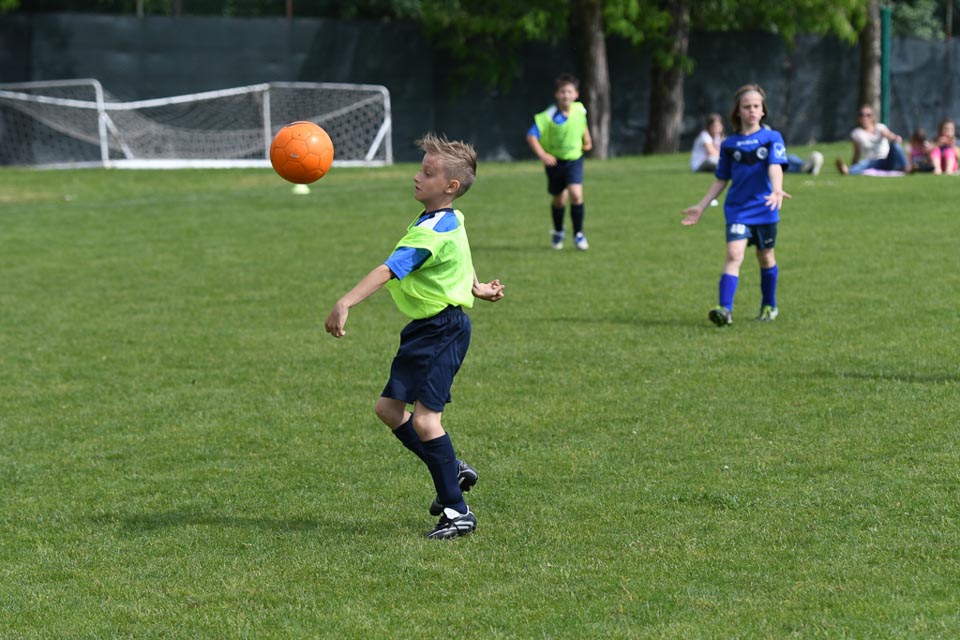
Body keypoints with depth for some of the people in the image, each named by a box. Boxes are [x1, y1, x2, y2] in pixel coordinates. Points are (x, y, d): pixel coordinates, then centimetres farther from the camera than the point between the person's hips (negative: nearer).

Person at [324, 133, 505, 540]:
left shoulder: (432, 233, -22)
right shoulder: (448, 221, 10)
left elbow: (389, 270, -33)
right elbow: (458, 261, 30)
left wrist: (346, 303, -41)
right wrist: (475, 287, 44)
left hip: (444, 330, -10)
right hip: (425, 330, 10)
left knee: (424, 419, -15)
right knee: (389, 407, 11)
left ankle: (457, 512, -9)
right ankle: (452, 471, 23)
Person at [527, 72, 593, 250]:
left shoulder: (579, 110, -10)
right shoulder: (548, 117, -21)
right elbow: (531, 136, -22)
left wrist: (587, 141, 14)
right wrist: (542, 155, -33)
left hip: (574, 159, 1)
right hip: (555, 161, -1)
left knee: (576, 194, -19)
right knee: (559, 199, 14)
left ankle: (578, 234, -5)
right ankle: (558, 232, 41)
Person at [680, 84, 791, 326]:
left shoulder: (772, 138, -1)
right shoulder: (729, 144, 5)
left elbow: (775, 167, -17)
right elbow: (721, 180, 13)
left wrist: (777, 190, -36)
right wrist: (701, 206, 10)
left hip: (764, 208, -1)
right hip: (737, 209, 1)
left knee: (765, 256, 13)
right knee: (734, 253, -16)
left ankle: (770, 306, 33)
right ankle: (725, 310, -26)